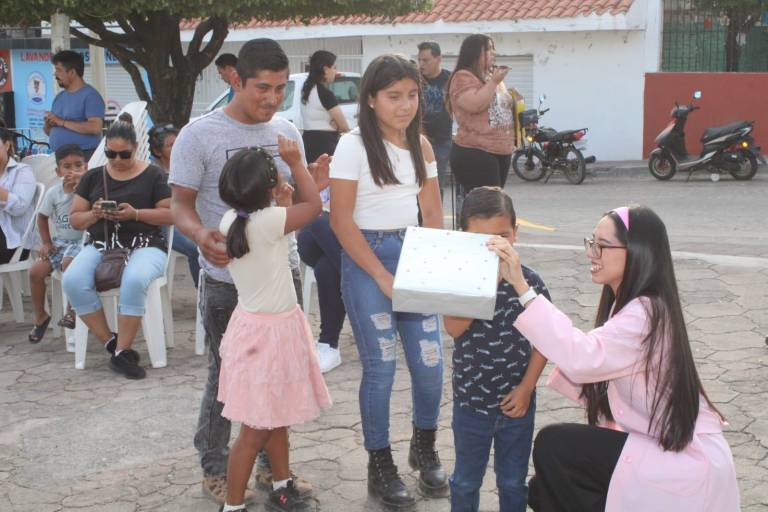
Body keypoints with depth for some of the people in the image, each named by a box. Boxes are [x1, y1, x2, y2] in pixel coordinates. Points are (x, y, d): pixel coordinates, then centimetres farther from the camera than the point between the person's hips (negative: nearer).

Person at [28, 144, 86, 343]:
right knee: (35, 271, -11)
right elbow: (43, 217, 16)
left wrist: (78, 187, -25)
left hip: (83, 240, -5)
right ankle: (40, 316, 11)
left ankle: (72, 312, -16)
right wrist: (46, 243, 6)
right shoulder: (53, 193, 4)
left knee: (68, 264, -34)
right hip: (60, 242, 5)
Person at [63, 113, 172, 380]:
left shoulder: (152, 175, 6)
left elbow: (170, 215, 0)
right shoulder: (93, 177, 15)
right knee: (73, 281, -28)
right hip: (100, 245, 3)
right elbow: (74, 219, 15)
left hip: (144, 245, -3)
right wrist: (94, 215, -8)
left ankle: (122, 352, -22)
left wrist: (136, 213, -14)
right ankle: (111, 343, -15)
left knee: (134, 280, -37)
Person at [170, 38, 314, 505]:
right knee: (227, 374, 6)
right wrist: (202, 236, -30)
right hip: (228, 277, -5)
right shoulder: (200, 134, -9)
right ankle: (215, 469, 25)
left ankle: (273, 464, 31)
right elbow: (182, 204, -8)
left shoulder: (287, 132, 6)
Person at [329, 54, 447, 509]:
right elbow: (342, 220, -11)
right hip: (367, 258, -5)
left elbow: (432, 212, 12)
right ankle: (381, 467, 15)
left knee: (430, 361, 2)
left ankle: (425, 449, 28)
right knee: (381, 366, -3)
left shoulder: (421, 145, 7)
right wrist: (382, 277, -12)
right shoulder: (354, 146, -9)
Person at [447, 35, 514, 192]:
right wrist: (494, 82, -18)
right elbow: (475, 105, -23)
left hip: (502, 152, 9)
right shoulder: (463, 77, -7)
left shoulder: (493, 76, 21)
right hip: (474, 154, -9)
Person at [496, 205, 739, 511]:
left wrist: (522, 287, -39)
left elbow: (584, 358, -38)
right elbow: (594, 365, 4)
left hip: (687, 464, -9)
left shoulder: (645, 313, -24)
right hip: (660, 445, 9)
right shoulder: (628, 304, 7)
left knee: (553, 446, -13)